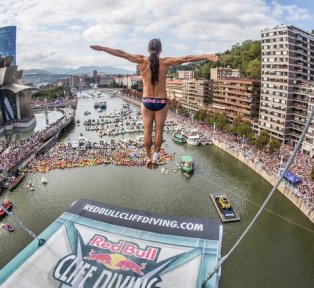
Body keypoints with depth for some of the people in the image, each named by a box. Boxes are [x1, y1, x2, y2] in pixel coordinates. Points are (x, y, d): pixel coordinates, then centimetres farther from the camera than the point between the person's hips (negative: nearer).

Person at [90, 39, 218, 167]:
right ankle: (156, 155, 19)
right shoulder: (166, 62, -8)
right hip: (161, 102, -1)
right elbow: (186, 58, -10)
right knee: (159, 131, 12)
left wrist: (102, 48, 5)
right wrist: (206, 56, -6)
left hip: (146, 101, 1)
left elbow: (121, 53, -2)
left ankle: (149, 157, 21)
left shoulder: (142, 60, -5)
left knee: (147, 131, 10)